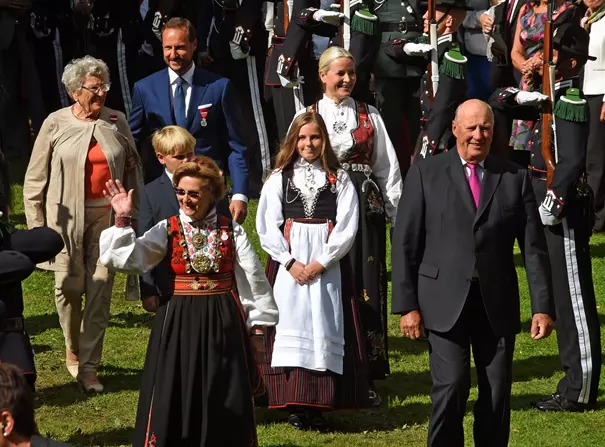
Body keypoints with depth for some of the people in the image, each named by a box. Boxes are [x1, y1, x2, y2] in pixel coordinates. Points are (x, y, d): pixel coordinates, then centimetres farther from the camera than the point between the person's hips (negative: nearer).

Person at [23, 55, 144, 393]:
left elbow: (133, 170, 12)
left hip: (107, 216, 1)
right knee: (69, 286, 0)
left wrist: (133, 214, 8)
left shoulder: (117, 121, 4)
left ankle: (89, 365, 4)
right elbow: (35, 180, 3)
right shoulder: (56, 124, -1)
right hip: (67, 216, -1)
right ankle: (73, 351, 26)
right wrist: (36, 225, 0)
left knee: (101, 289, -2)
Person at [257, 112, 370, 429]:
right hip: (288, 265, 0)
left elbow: (347, 228, -1)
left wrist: (320, 263, -11)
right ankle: (295, 405, -3)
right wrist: (290, 262, -9)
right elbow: (267, 227, 3)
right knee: (291, 327, -5)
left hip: (328, 266, 0)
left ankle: (319, 404, -2)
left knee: (325, 328, -5)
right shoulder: (279, 178, 8)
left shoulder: (339, 180, 7)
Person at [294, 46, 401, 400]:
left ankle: (365, 375, 4)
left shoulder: (370, 116, 12)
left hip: (365, 208, 1)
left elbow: (387, 168, 10)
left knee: (366, 288, -2)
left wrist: (399, 215, 5)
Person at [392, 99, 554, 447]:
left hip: (497, 303, 2)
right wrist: (407, 305, -5)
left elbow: (535, 247, 6)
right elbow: (405, 244, 2)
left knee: (498, 392, 3)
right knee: (452, 387, -13)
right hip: (445, 302, -2)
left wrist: (543, 307, 0)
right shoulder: (425, 174, 3)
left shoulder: (515, 177, 7)